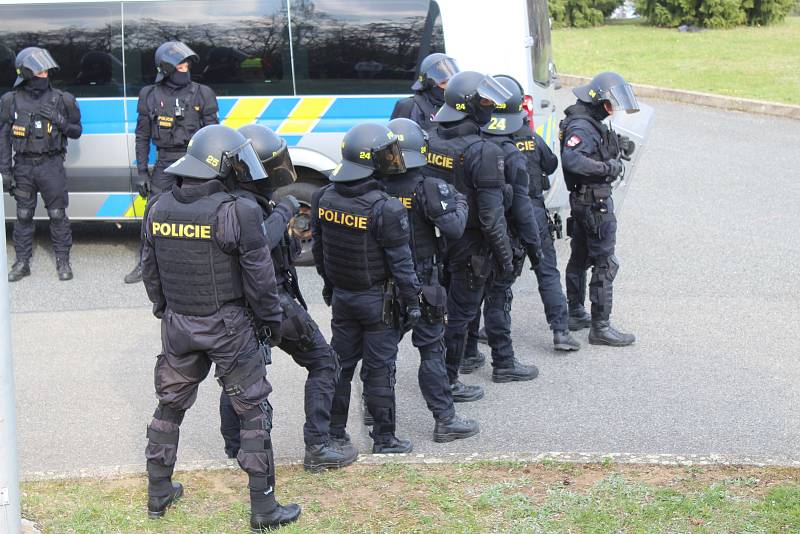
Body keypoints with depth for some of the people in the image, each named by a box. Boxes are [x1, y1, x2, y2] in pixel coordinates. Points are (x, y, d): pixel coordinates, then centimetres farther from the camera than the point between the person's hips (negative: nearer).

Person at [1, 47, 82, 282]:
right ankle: (22, 263, 16)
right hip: (24, 166, 1)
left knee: (58, 215, 2)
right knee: (23, 216, 7)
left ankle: (63, 262, 12)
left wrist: (58, 120, -15)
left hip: (51, 165, -1)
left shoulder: (60, 99, -1)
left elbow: (76, 131, 5)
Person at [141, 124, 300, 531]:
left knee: (170, 406, 20)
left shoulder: (157, 208, -1)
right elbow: (260, 278, -14)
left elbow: (150, 272, 8)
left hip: (177, 325, 5)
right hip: (229, 328, -5)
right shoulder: (239, 212, -19)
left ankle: (158, 493, 31)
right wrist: (271, 321, 2)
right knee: (253, 412, 6)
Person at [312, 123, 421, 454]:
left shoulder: (324, 199, -3)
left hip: (340, 294, 6)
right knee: (380, 368, 4)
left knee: (340, 362, 16)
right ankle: (384, 438, 12)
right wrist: (412, 301, -6)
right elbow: (400, 261, -16)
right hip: (377, 298, -5)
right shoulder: (384, 209, -22)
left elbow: (318, 249, 8)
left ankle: (334, 432, 25)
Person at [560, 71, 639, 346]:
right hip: (594, 202, -11)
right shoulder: (581, 127, -22)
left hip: (583, 201, 11)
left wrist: (618, 145, 3)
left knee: (579, 258, 20)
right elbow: (572, 160, -37)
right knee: (605, 264, -7)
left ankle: (575, 314, 32)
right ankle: (600, 327, -4)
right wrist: (608, 168, -31)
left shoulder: (591, 122, 11)